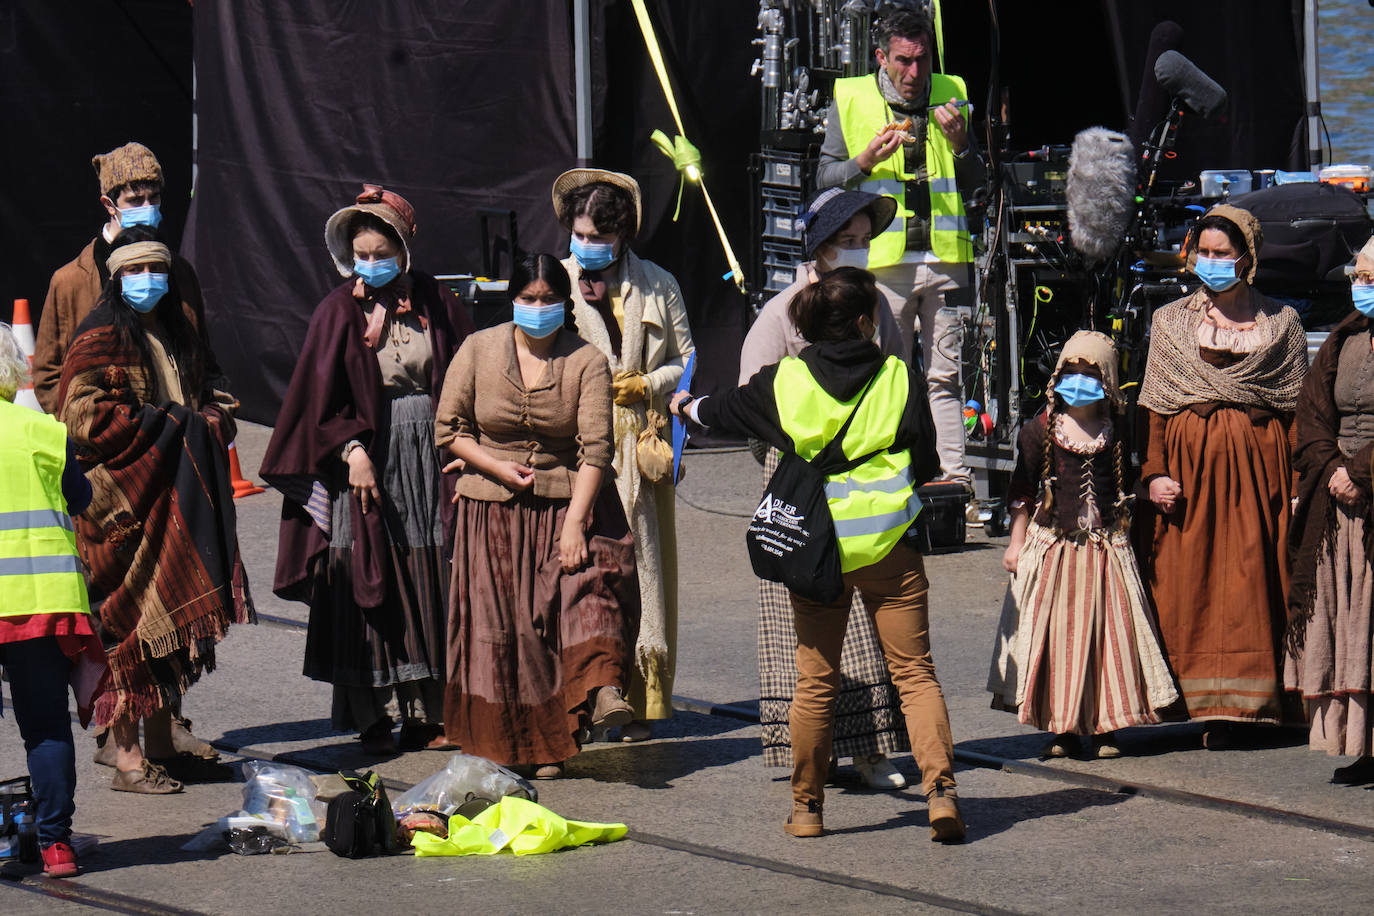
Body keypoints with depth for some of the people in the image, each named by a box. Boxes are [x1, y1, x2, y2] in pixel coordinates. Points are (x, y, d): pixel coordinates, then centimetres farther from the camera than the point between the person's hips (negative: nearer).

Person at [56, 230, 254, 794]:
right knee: (128, 620, -8)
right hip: (122, 498, -7)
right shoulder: (100, 340, -6)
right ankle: (126, 758, -5)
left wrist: (211, 420, 2)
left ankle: (161, 745, 15)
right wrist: (170, 423, -13)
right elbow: (85, 418, -16)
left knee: (169, 619, 8)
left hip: (175, 501, 7)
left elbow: (213, 396, 27)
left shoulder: (178, 338, 18)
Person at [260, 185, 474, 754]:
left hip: (427, 459, 2)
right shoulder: (341, 310, -1)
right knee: (367, 587, -2)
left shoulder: (435, 303, 5)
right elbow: (322, 397, -5)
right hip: (367, 457, -2)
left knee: (431, 589, 2)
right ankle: (370, 720, 3)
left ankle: (424, 714, 9)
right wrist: (352, 450, -17)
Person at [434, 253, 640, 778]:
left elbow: (595, 449, -11)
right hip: (494, 510, 2)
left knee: (589, 574, -28)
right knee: (503, 625, -1)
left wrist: (575, 521, -22)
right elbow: (448, 430, 8)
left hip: (568, 502, -2)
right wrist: (497, 467, -8)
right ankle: (518, 742, 9)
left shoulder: (586, 362, -5)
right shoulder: (478, 351, 3)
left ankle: (603, 690, -47)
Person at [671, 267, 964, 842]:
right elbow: (926, 465, 3)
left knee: (815, 681, 10)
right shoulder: (899, 379, -3)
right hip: (890, 547, -1)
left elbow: (724, 412, 18)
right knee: (915, 672, 0)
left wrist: (686, 405, 40)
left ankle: (807, 807, 15)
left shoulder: (784, 382, 0)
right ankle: (940, 788, -14)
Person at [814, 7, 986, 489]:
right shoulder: (850, 101, 4)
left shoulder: (950, 94, 11)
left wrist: (960, 144, -5)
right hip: (883, 261, -2)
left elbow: (973, 182, 15)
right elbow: (826, 178, 5)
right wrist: (866, 161, -13)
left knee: (944, 376, 3)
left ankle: (954, 481, 4)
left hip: (945, 260, 2)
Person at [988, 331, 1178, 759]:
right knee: (1054, 634, 1)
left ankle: (1105, 727, 9)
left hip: (1106, 547, 1)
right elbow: (1022, 491, 3)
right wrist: (1017, 542, 1)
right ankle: (1060, 728, 8)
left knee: (1108, 632, 1)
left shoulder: (1116, 431, 4)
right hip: (1053, 545, -1)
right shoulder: (1041, 431, -1)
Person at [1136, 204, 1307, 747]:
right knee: (1190, 583, -4)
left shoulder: (1281, 323, 10)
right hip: (1189, 461, 1)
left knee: (1253, 580, -5)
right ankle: (1210, 709, -1)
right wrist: (1153, 472, -6)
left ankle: (1241, 705, -1)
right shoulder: (1171, 322, 12)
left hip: (1258, 461, -1)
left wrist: (1299, 481, -5)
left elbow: (1299, 408, 6)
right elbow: (1153, 407, 7)